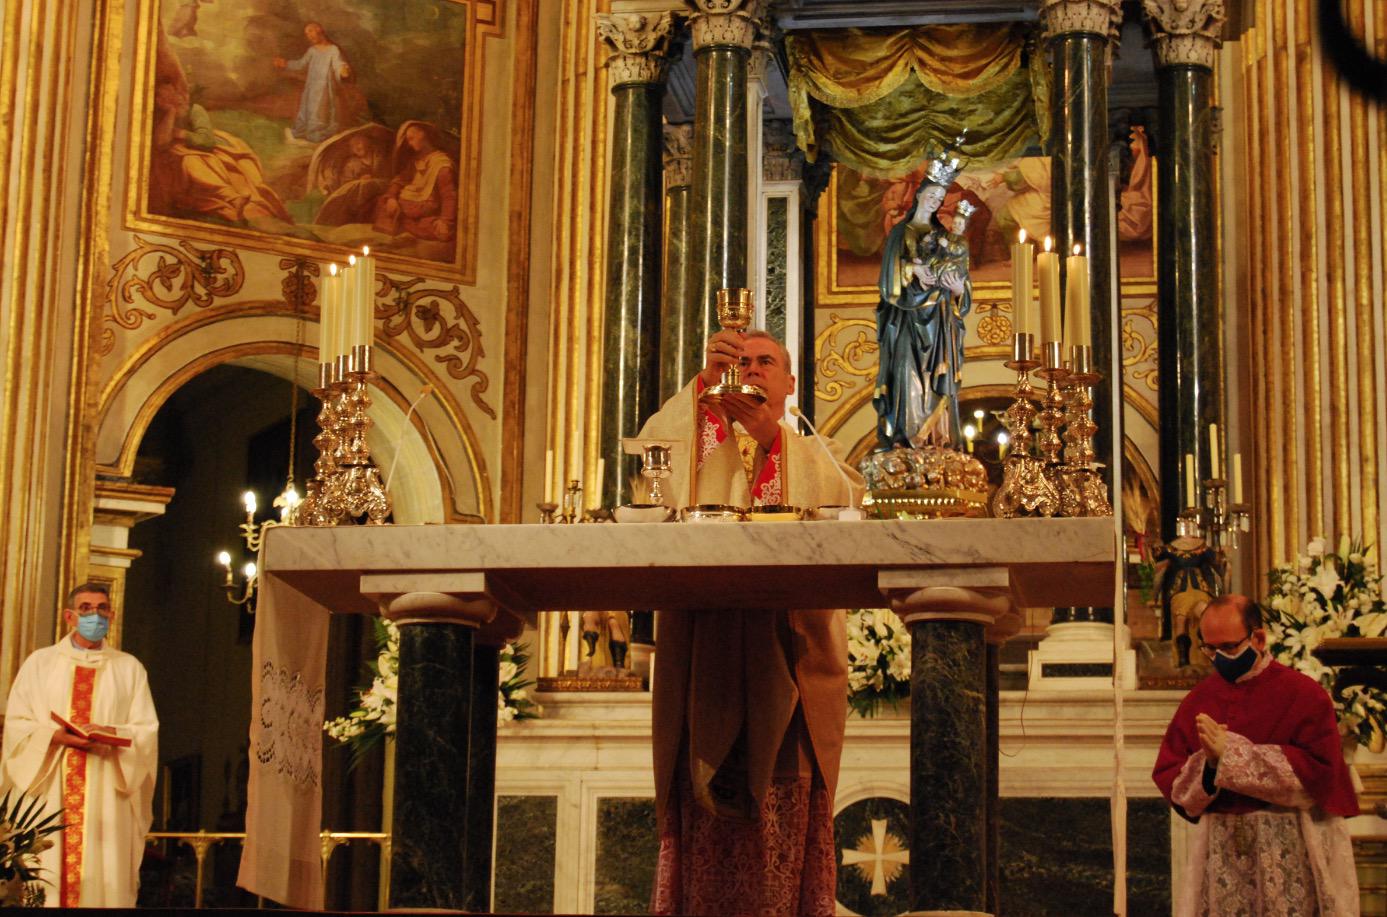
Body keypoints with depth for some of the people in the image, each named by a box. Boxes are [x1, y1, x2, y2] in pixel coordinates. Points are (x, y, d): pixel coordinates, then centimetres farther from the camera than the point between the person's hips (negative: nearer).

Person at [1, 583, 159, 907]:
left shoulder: (129, 668, 10)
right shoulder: (40, 662, 10)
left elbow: (147, 730, 5)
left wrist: (114, 733, -15)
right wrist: (55, 736, -14)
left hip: (105, 794, 0)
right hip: (49, 794, 0)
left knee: (105, 876, -5)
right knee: (47, 872, -5)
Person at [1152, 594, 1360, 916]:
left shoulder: (1303, 694, -5)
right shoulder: (1197, 701, 8)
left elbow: (1318, 771, -17)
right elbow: (1167, 778, 6)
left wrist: (1231, 752, -19)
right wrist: (1206, 765, -17)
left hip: (1291, 853, -3)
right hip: (1221, 852, 4)